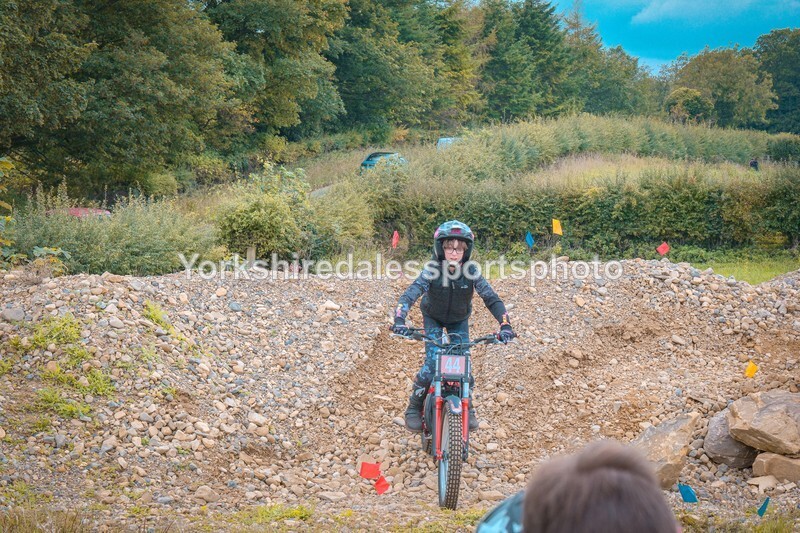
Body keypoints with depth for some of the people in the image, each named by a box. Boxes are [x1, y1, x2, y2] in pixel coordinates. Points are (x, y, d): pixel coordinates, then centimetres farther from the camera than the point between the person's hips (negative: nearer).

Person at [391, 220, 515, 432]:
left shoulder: (471, 271, -25)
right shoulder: (432, 270, -29)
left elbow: (492, 298, -25)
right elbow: (409, 295, -36)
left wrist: (505, 325, -39)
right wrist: (399, 320, -52)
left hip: (459, 321, 2)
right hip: (433, 318, -2)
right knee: (431, 365, -15)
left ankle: (468, 407, 17)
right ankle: (414, 407, 6)